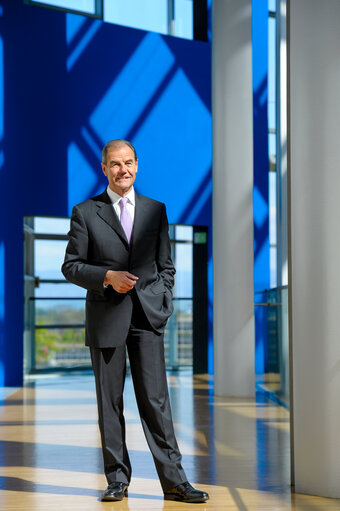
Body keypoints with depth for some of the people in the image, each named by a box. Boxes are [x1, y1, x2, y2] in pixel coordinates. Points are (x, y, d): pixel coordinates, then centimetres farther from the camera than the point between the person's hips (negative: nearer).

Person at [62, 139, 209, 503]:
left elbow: (165, 266, 16)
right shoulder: (85, 212, 5)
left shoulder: (156, 210, 12)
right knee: (109, 401, 3)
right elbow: (71, 266, 3)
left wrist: (163, 305, 2)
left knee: (156, 398, -3)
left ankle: (173, 480, 0)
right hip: (105, 318, -1)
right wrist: (108, 276, -12)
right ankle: (117, 479, 12)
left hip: (148, 316, 1)